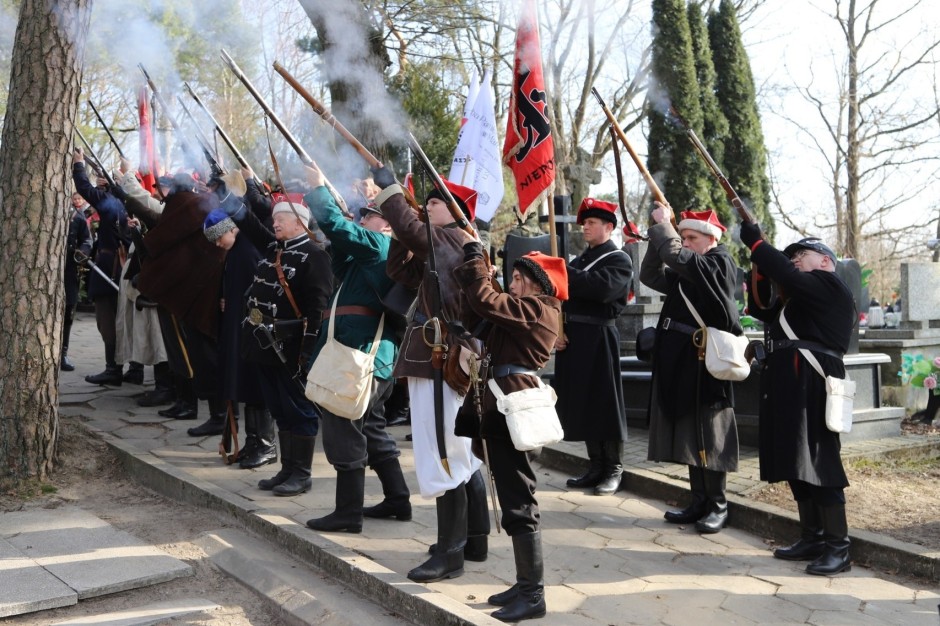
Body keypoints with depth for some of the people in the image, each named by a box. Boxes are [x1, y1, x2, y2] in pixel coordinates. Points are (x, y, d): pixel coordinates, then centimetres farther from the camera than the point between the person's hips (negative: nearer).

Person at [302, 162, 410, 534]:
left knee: (345, 434, -4)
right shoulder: (370, 254, 20)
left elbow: (336, 225, -16)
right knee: (372, 431, 18)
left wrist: (318, 188, -3)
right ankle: (399, 502, 25)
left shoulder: (380, 246, -7)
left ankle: (348, 514, 3)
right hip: (372, 356, 10)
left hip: (358, 356, -10)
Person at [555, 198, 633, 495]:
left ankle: (614, 470, 8)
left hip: (600, 339, -7)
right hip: (574, 339, 7)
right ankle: (596, 467, 19)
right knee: (582, 403, 9)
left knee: (605, 403, -2)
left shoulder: (619, 260, -3)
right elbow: (562, 296, 14)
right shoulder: (578, 261, 18)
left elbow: (601, 287, -23)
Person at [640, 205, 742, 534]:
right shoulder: (686, 275, 16)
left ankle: (718, 505, 11)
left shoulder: (720, 264, -9)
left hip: (704, 363, -8)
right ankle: (699, 502, 20)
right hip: (681, 363, 8)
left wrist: (662, 224, -8)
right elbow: (650, 275, 13)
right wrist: (659, 233, 4)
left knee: (708, 436, 0)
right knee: (689, 436, 12)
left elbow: (676, 257, -22)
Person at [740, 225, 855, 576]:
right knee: (796, 462, 11)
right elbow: (765, 312, 20)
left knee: (819, 462, -9)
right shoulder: (803, 296, 25)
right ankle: (813, 539, 18)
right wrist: (759, 277, 7)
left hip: (810, 385, -10)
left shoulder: (829, 285, -4)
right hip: (790, 383, 10)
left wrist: (754, 241, -10)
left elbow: (789, 278, -20)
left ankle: (838, 548, -4)